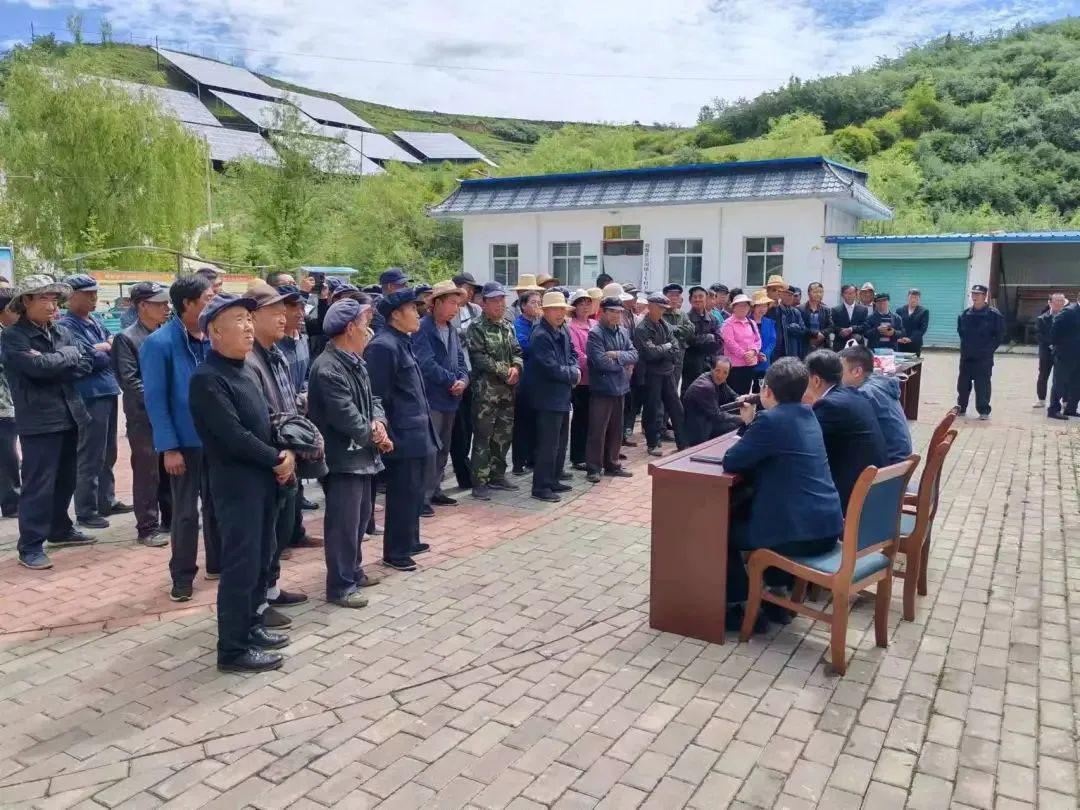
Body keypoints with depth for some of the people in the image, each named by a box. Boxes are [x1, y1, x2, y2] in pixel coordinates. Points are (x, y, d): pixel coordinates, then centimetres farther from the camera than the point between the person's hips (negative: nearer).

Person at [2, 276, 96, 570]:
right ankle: (30, 546, 5)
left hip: (69, 416, 7)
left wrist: (52, 363, -12)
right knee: (38, 484, -4)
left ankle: (60, 529, 32)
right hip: (39, 421, -7)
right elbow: (38, 366, -23)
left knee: (65, 480, 16)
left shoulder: (60, 333, 13)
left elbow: (86, 364, 2)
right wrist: (69, 354, -8)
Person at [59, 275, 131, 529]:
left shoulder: (95, 323, 16)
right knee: (90, 458, -2)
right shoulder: (67, 326, -10)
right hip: (91, 397, -8)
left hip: (108, 393, 8)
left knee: (107, 454, 17)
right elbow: (89, 358, -19)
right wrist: (108, 350, -3)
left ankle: (106, 501, 29)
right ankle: (85, 512, 7)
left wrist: (101, 350, -7)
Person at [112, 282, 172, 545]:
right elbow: (129, 379, -12)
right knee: (147, 473, 0)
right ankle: (147, 527, 9)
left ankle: (172, 518, 25)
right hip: (144, 417, -5)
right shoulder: (126, 338, -6)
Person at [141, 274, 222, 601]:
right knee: (185, 512, 6)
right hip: (186, 442, -5)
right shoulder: (159, 343, -12)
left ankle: (218, 563, 32)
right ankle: (182, 575, 20)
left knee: (218, 504, 16)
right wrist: (169, 447, -16)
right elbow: (155, 399, -13)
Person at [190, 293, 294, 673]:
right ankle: (233, 648, 8)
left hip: (264, 480, 9)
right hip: (236, 484, -9)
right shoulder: (207, 378, -15)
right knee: (240, 566, -2)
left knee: (261, 560, 17)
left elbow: (268, 421, 16)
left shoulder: (246, 373, 13)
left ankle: (251, 625, 31)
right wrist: (278, 458, -11)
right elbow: (234, 436, -21)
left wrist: (285, 455, -1)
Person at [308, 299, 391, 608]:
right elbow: (346, 417, -23)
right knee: (343, 522, -2)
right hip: (342, 457, -10)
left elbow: (372, 398, 15)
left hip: (362, 454, 10)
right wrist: (375, 437, -10)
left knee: (360, 516, 20)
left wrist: (379, 422, -6)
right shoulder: (327, 368, -21)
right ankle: (340, 586, 10)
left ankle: (353, 571, 35)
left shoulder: (356, 361, 10)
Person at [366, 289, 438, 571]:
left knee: (413, 491, 18)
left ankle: (409, 541, 31)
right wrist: (386, 436, -19)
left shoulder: (402, 342, 13)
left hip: (415, 432, 10)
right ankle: (395, 552, 12)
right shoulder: (383, 346, -17)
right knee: (402, 494, 0)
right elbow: (377, 396, -19)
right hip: (402, 436, -10)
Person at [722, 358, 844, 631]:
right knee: (744, 514, 32)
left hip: (800, 532, -8)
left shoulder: (770, 419, -15)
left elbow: (730, 461, -10)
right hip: (827, 526, 9)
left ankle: (744, 607, 15)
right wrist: (752, 423, 13)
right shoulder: (807, 415, 11)